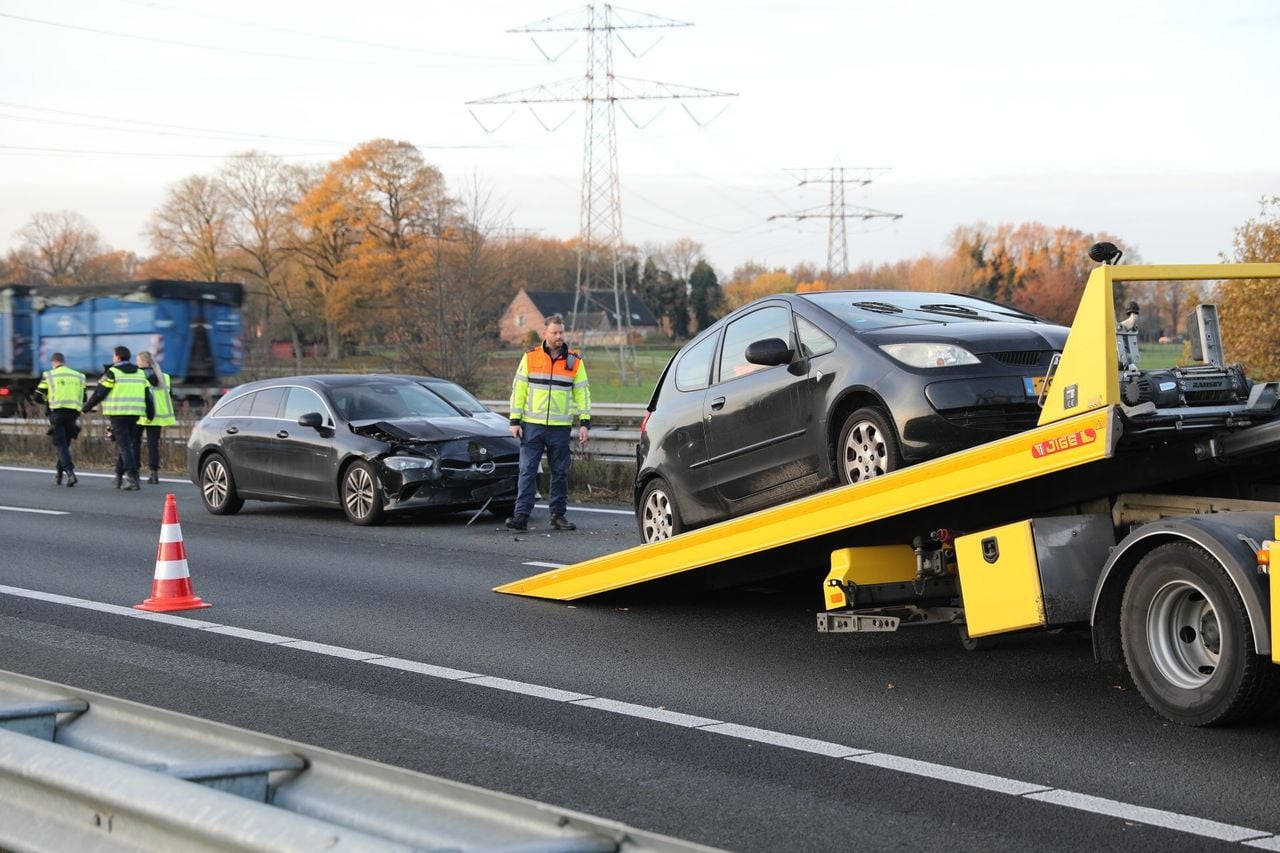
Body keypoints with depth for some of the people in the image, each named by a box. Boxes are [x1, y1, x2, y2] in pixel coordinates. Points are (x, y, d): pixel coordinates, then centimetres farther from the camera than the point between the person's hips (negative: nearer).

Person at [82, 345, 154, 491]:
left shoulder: (113, 372, -5)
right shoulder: (140, 373, 14)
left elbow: (99, 392, -3)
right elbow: (147, 395, 15)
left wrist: (87, 407, 10)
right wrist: (150, 413, 21)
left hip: (118, 413, -6)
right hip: (134, 413, 6)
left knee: (124, 444, -7)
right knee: (128, 443, 15)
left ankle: (132, 477, -19)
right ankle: (119, 476, 22)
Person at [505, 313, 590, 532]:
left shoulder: (575, 361, 6)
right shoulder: (530, 358, 4)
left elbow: (582, 392, 9)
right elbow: (518, 389, 6)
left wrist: (584, 423, 1)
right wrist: (515, 421, 0)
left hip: (560, 427, 1)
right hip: (532, 425, -1)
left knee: (560, 473, 6)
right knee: (527, 471, -5)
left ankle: (558, 515, 14)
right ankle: (521, 514, -6)